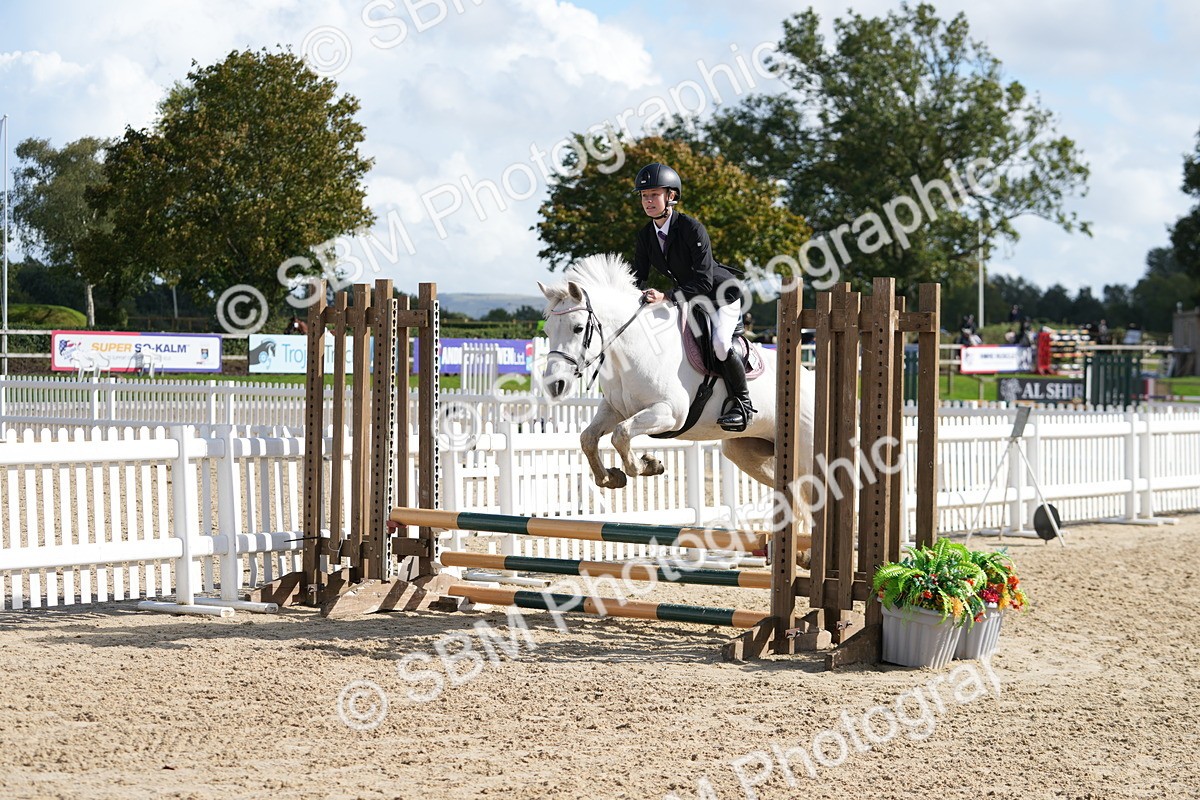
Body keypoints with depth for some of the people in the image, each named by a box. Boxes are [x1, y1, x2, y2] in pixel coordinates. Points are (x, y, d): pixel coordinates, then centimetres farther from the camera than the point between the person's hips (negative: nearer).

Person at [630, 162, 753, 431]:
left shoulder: (691, 228, -27)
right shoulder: (645, 235, -5)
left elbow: (703, 280, -32)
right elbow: (639, 278, -3)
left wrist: (666, 297, -41)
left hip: (722, 295, -8)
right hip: (688, 298, 8)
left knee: (719, 343, -30)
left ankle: (741, 402, -11)